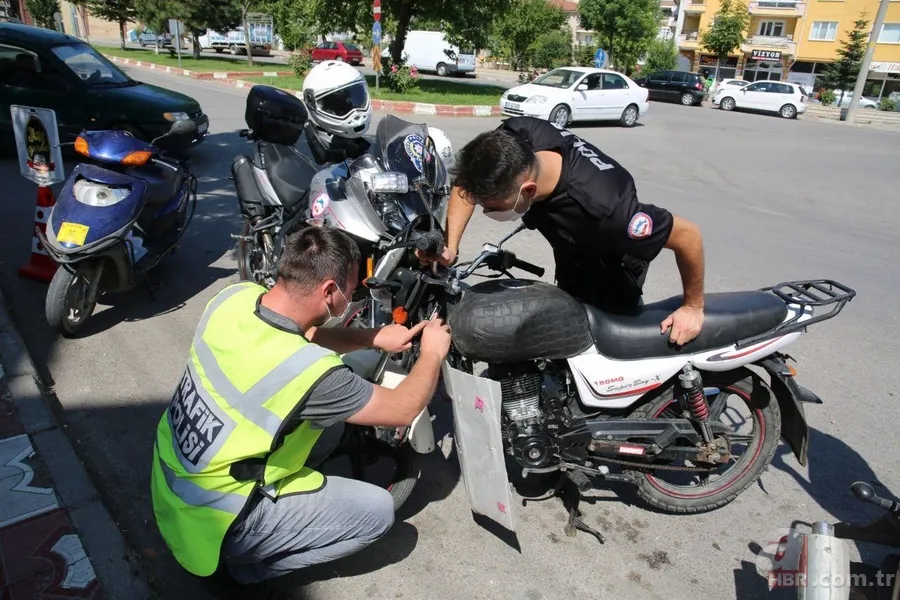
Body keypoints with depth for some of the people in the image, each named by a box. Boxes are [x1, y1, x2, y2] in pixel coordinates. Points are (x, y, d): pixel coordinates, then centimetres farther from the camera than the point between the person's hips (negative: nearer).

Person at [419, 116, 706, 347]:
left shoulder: (603, 209, -48)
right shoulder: (518, 136, -33)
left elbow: (688, 235, -33)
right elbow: (469, 180, -14)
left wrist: (693, 306, -19)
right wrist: (449, 245, -25)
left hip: (611, 271, -6)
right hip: (570, 258, 6)